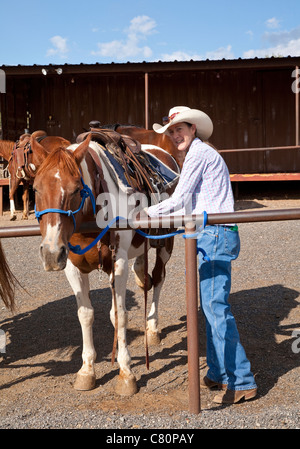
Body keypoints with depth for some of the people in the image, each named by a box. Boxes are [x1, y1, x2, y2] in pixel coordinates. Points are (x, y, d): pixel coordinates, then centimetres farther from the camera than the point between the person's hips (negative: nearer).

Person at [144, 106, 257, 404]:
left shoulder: (198, 153, -8)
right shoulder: (203, 154, 23)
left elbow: (178, 200, -10)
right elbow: (192, 206, 23)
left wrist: (148, 213, -1)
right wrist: (164, 217, 26)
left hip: (214, 235, -11)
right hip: (212, 236, 11)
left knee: (215, 306, -11)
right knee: (210, 306, 14)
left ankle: (242, 382, -8)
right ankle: (218, 374, 22)